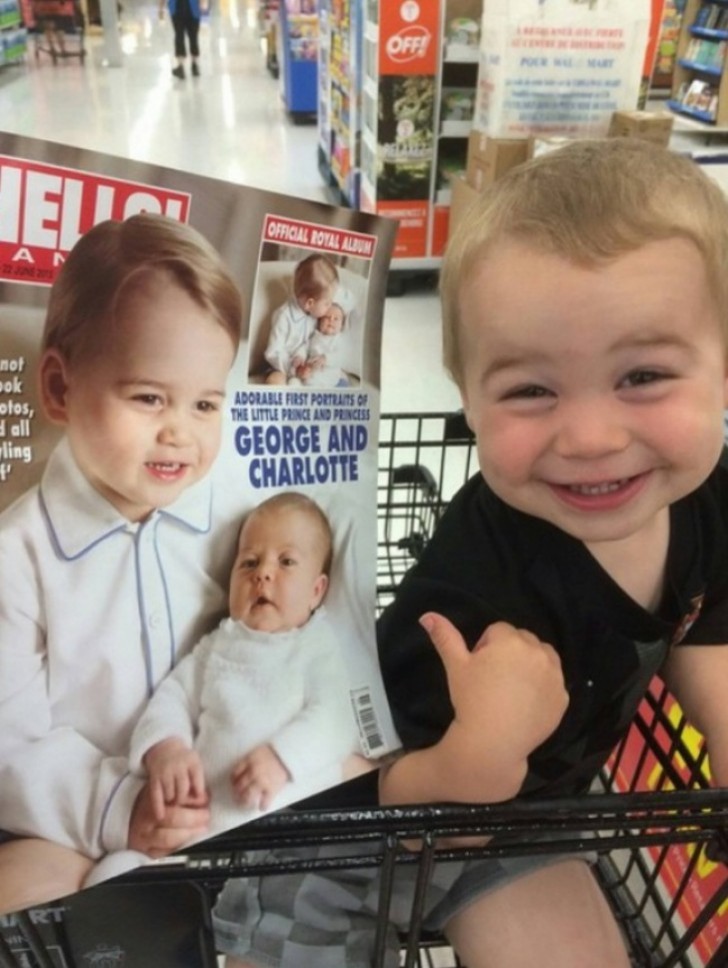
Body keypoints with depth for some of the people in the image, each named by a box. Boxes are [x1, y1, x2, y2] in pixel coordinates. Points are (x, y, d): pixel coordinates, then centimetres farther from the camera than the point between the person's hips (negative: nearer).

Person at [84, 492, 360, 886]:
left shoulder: (320, 647, 7)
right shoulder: (216, 645, 20)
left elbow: (335, 719, -6)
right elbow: (173, 698, 11)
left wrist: (281, 757, -23)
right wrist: (164, 748, -11)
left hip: (289, 824, -3)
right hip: (199, 815, 3)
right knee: (116, 870, -13)